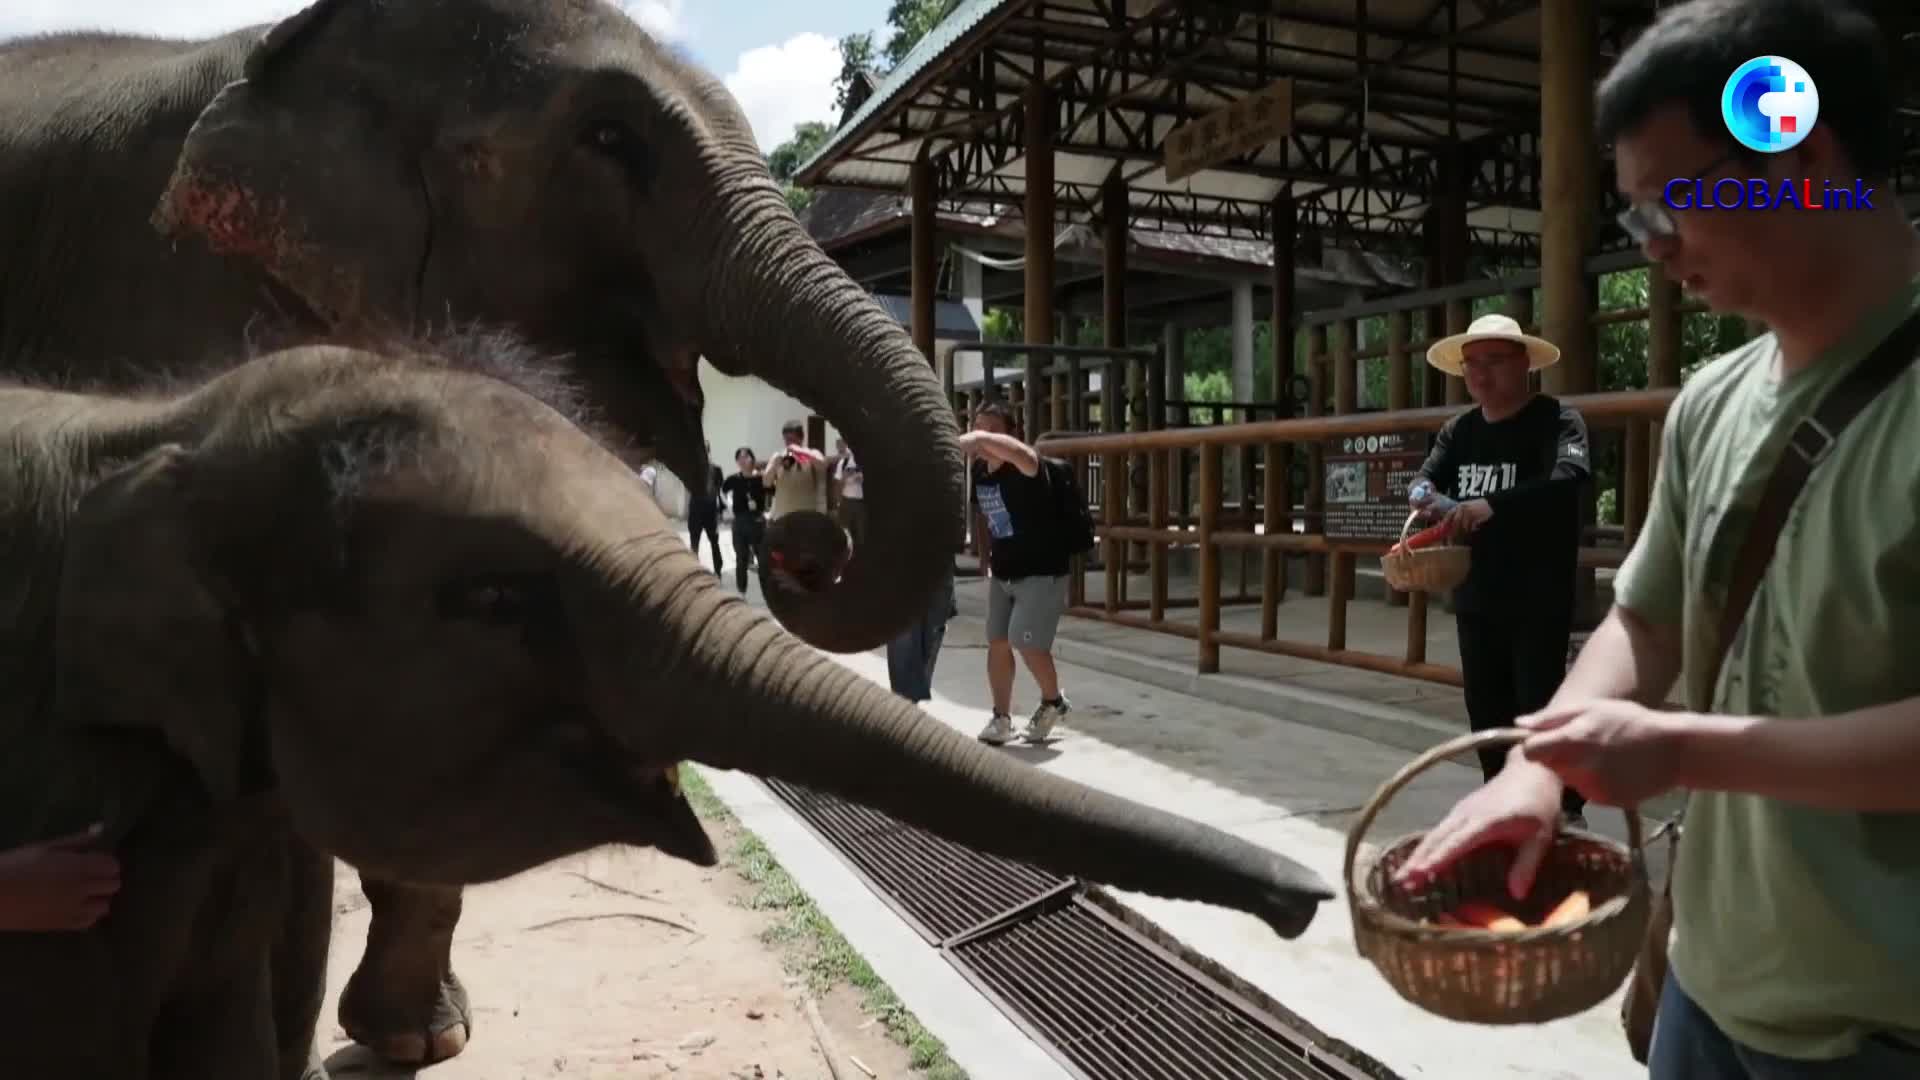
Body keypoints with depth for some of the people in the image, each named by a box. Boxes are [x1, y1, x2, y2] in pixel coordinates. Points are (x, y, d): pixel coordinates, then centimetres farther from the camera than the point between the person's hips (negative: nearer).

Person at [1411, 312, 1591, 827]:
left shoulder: (1557, 419, -11)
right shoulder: (1459, 430, 9)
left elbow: (1569, 476, -29)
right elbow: (1424, 480, 2)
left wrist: (1493, 505, -42)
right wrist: (1425, 495, -24)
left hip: (1539, 599, -6)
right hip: (1475, 596, 6)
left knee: (1540, 707, -6)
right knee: (1487, 709, 13)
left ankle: (1566, 811, 7)